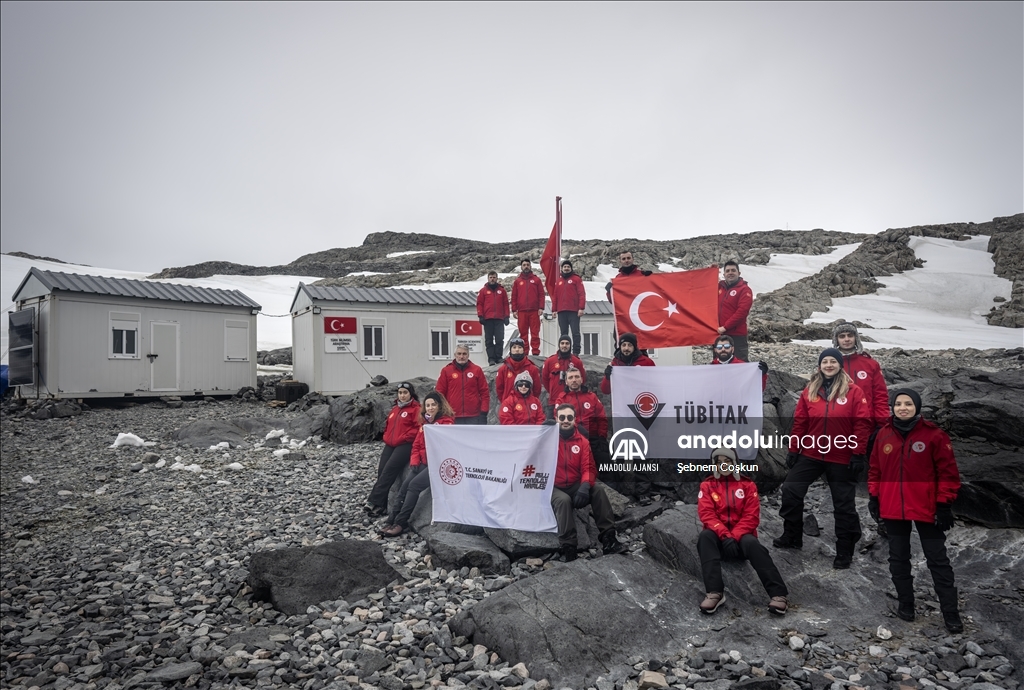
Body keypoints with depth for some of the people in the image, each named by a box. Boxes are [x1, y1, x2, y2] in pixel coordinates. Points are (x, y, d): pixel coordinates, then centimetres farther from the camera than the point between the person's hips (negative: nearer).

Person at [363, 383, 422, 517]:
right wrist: (387, 438, 13)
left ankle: (374, 502, -19)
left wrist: (401, 439, -13)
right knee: (381, 471, -9)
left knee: (389, 470, -19)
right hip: (390, 444, 7)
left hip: (405, 445, -7)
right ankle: (382, 506, -9)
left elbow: (418, 428, -13)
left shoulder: (416, 409, -3)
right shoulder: (395, 409, 22)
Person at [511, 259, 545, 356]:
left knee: (535, 333, -2)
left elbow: (541, 294, 5)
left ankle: (536, 352, 0)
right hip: (521, 312, 2)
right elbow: (514, 296, 11)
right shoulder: (517, 281, 13)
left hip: (534, 311, -1)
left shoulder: (536, 279, 9)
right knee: (523, 333, 3)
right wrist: (514, 310, 4)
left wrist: (541, 308, -5)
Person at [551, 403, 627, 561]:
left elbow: (588, 468, -3)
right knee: (564, 500, -35)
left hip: (575, 485, 4)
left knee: (598, 490, -20)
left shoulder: (582, 441, 4)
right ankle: (568, 548, -34)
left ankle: (608, 538, -22)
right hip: (554, 487, -4)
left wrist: (585, 485, -25)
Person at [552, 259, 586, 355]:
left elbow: (582, 294, -3)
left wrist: (581, 308, -12)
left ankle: (576, 352, -4)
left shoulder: (576, 279, 5)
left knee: (575, 332, -5)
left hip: (574, 311, -4)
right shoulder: (558, 281, 17)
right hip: (561, 311, 4)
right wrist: (554, 310, 9)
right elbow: (554, 296, 17)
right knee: (563, 333, 6)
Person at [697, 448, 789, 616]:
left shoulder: (747, 485, 7)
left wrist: (735, 536, -18)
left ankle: (778, 594, -36)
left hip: (741, 536, 0)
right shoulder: (707, 485, 7)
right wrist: (725, 535, -22)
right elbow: (706, 514, -5)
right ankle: (715, 592, -41)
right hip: (719, 537, 0)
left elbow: (752, 516, -2)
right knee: (705, 537, -33)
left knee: (751, 543, -34)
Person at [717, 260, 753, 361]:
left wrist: (725, 327, -17)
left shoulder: (745, 289, -6)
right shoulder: (719, 286, 13)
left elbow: (742, 311, -14)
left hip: (737, 335, -6)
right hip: (719, 333, 6)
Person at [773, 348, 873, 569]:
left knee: (843, 504, 5)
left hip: (842, 458, -3)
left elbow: (862, 424, -8)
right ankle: (792, 536, 22)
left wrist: (858, 454, -12)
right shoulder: (810, 390, 3)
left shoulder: (853, 391, -6)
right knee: (790, 490, 3)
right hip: (811, 454, 4)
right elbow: (799, 422, 5)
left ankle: (845, 551, 20)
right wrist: (794, 450, 4)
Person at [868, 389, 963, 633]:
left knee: (938, 561, 5)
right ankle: (905, 604, 27)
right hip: (892, 510, 4)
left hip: (926, 509, -4)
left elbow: (948, 472, -6)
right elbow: (875, 469, 10)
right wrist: (873, 497, 7)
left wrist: (944, 504, -7)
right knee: (898, 559, 13)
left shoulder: (933, 435, -8)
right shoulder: (884, 435, 3)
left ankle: (951, 615, 14)